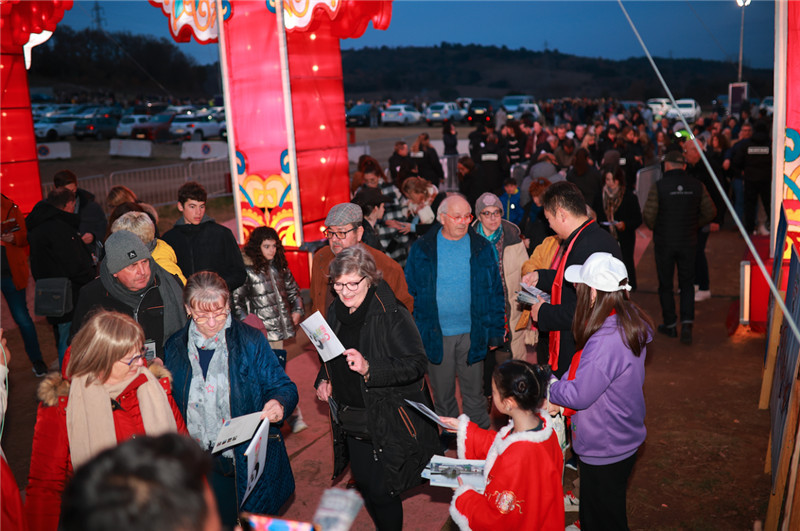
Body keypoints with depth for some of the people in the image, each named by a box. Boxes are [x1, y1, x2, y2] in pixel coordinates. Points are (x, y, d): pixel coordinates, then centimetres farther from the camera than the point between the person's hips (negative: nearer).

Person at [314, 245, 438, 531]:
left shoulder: (392, 315, -18)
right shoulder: (336, 313, 4)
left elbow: (415, 364, -23)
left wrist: (369, 368, -33)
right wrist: (324, 380, 2)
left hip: (386, 424, -7)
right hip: (350, 421, 7)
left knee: (381, 492, -1)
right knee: (363, 485, 20)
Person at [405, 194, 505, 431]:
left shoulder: (482, 248, -1)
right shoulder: (422, 249, -3)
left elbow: (496, 292, 3)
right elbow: (409, 291, 2)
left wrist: (495, 332, 1)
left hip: (472, 334, 0)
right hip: (435, 335, 0)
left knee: (474, 393, 11)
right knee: (442, 395, 15)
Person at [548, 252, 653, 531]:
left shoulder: (606, 341, -33)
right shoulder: (629, 319, -2)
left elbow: (579, 395, -26)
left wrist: (547, 387, -8)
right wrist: (561, 399, 0)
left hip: (604, 452, -9)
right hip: (623, 442, 9)